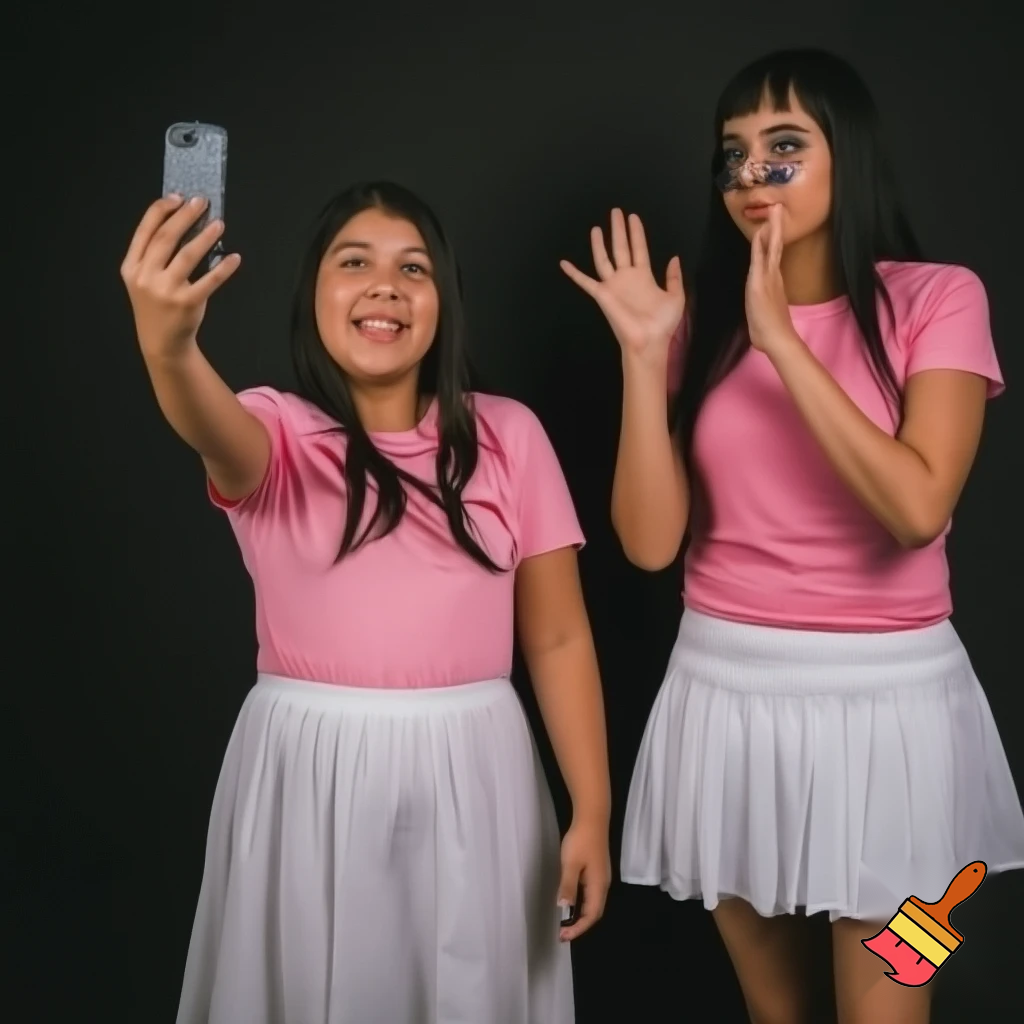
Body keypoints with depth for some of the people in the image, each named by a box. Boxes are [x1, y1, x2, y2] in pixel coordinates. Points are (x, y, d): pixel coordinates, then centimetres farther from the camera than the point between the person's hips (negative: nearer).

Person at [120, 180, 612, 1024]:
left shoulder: (507, 435, 0)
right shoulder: (276, 432, -3)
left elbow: (558, 637, 0)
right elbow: (212, 427, -29)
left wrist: (592, 811, -3)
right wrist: (168, 346, -51)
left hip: (470, 774, 1)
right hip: (309, 776, 0)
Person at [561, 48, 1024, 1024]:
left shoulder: (937, 298, -5)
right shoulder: (703, 321, 4)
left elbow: (918, 508, -21)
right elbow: (650, 540, -6)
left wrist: (783, 341, -22)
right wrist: (644, 356, -15)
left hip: (883, 691, -3)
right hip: (726, 686, 3)